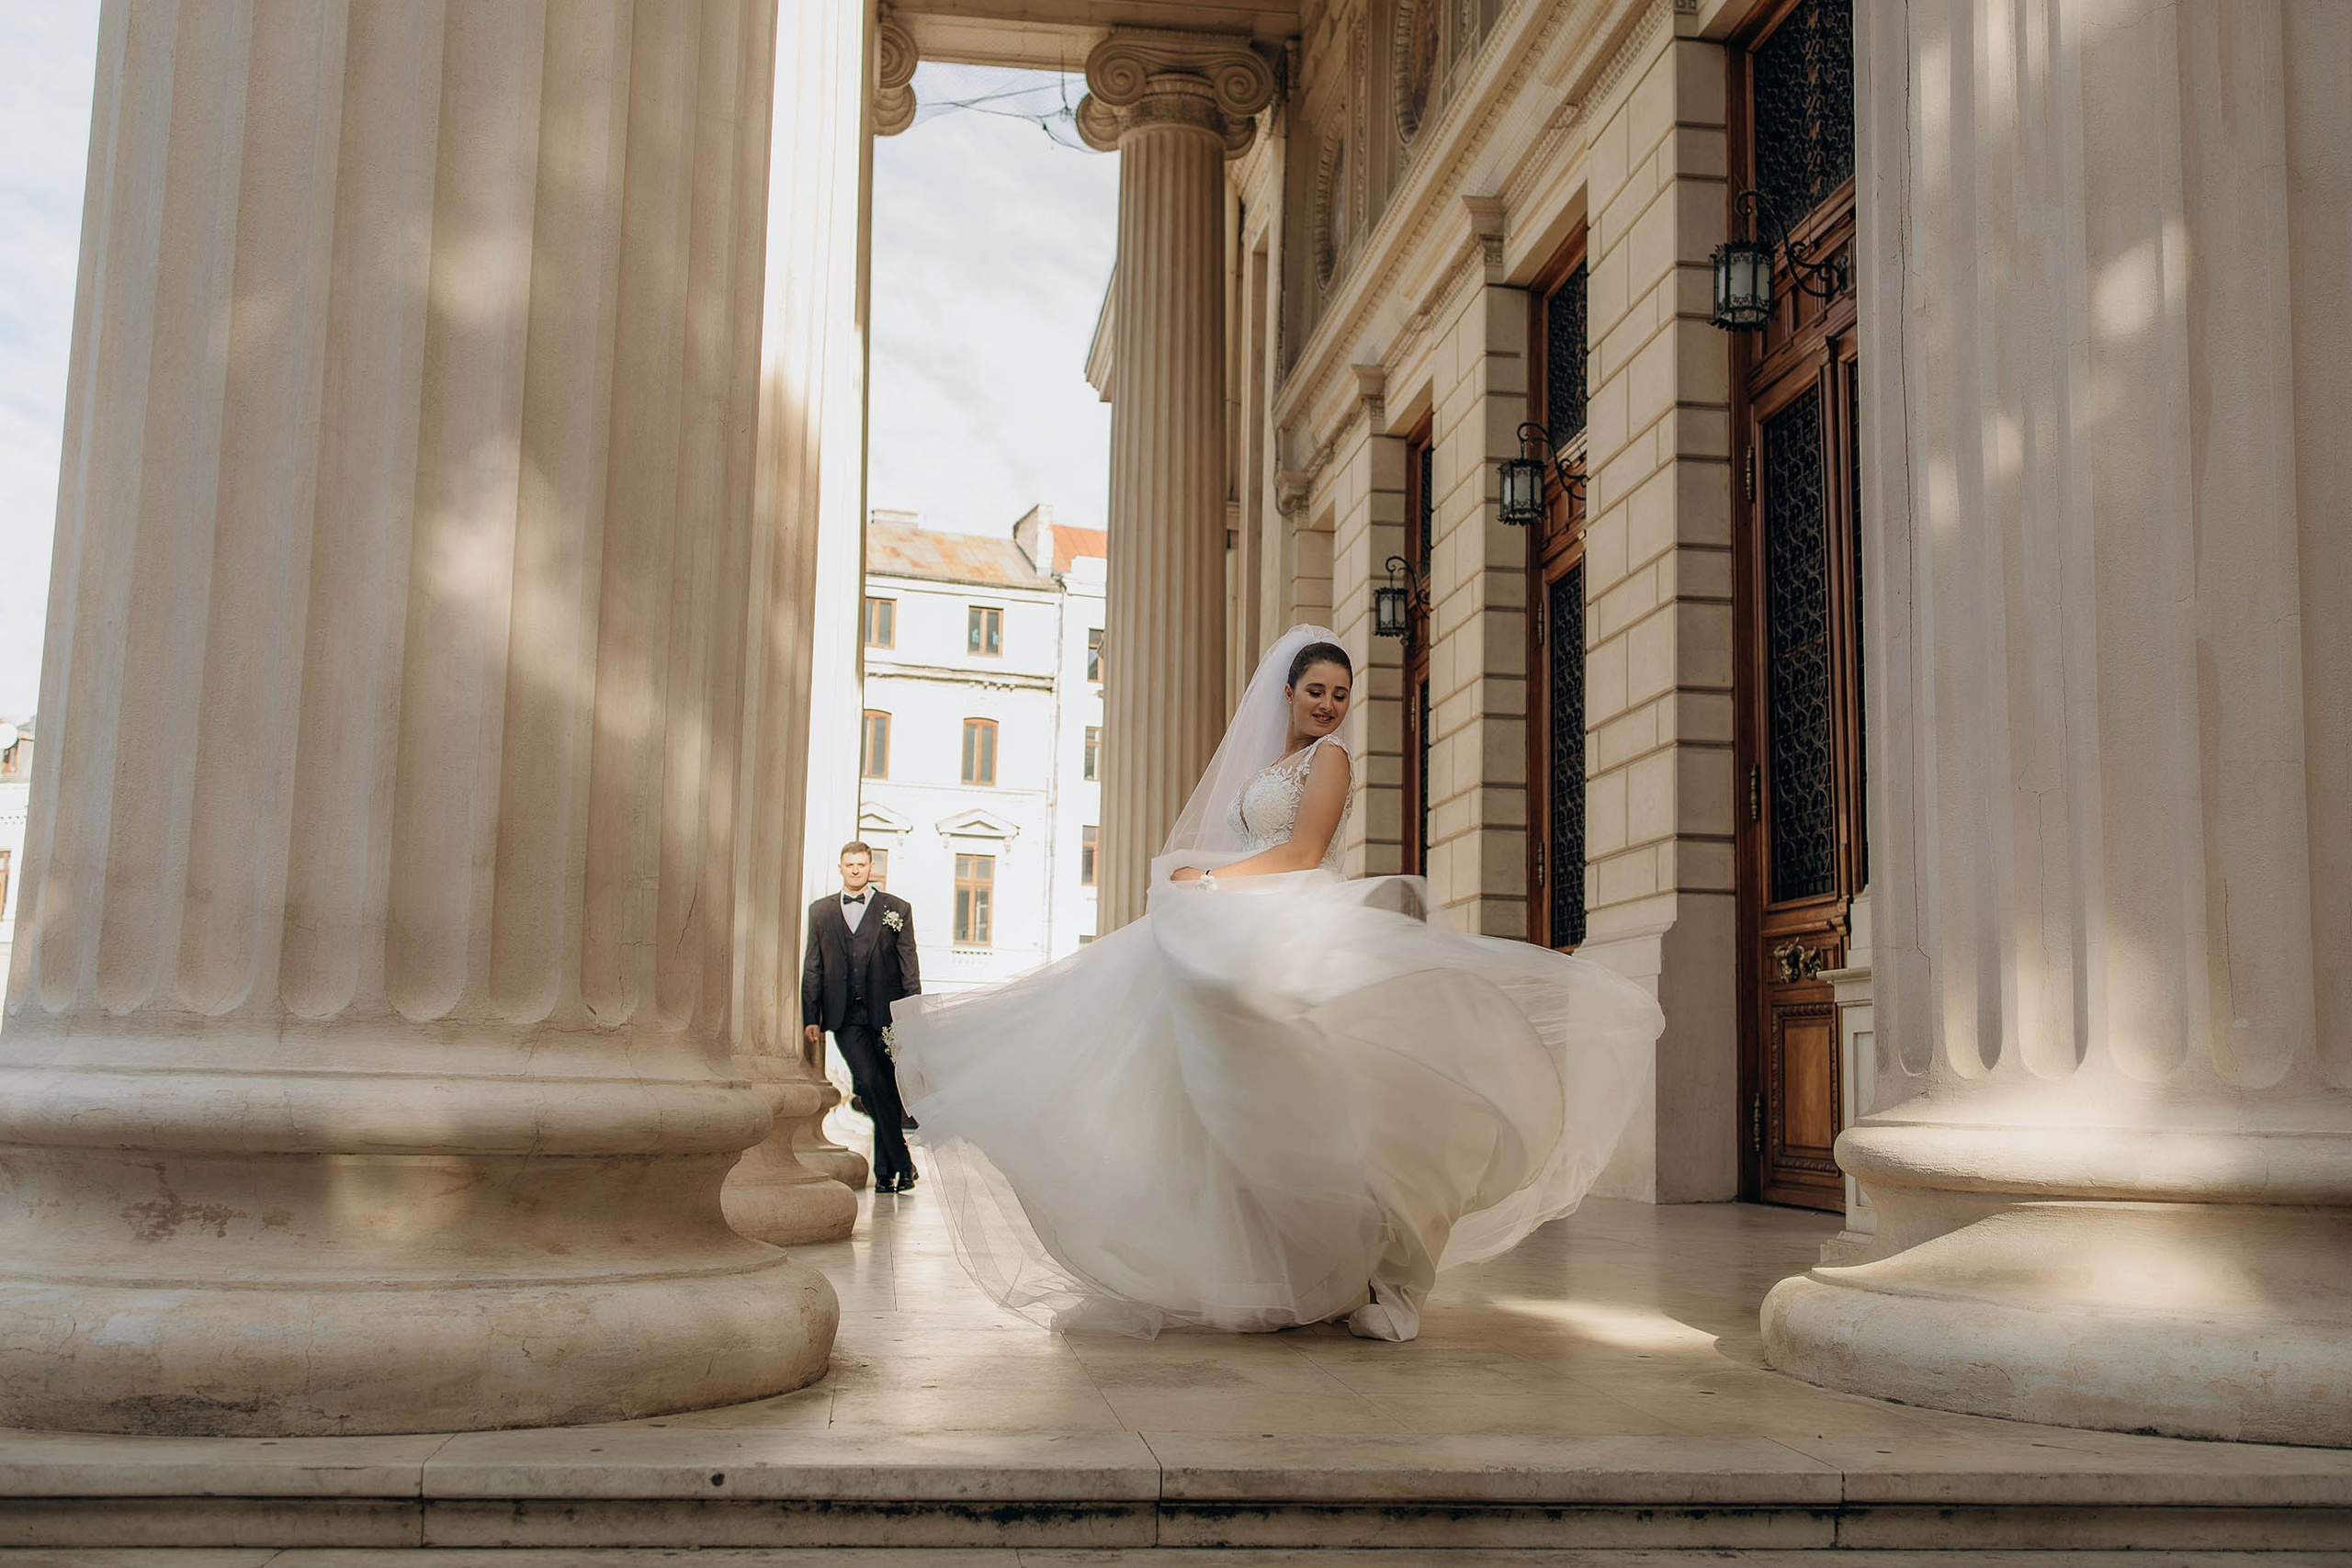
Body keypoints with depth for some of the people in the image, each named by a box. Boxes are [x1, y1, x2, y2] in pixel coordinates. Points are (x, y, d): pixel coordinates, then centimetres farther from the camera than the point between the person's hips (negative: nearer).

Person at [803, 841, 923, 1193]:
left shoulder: (897, 909, 5)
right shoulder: (820, 911, 12)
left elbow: (909, 967, 3)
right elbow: (812, 969, 11)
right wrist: (811, 1017, 4)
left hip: (885, 1012, -1)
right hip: (845, 1015, 1)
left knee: (886, 1090, 3)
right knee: (870, 1083, -15)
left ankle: (884, 1171, 15)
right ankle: (902, 1161, -6)